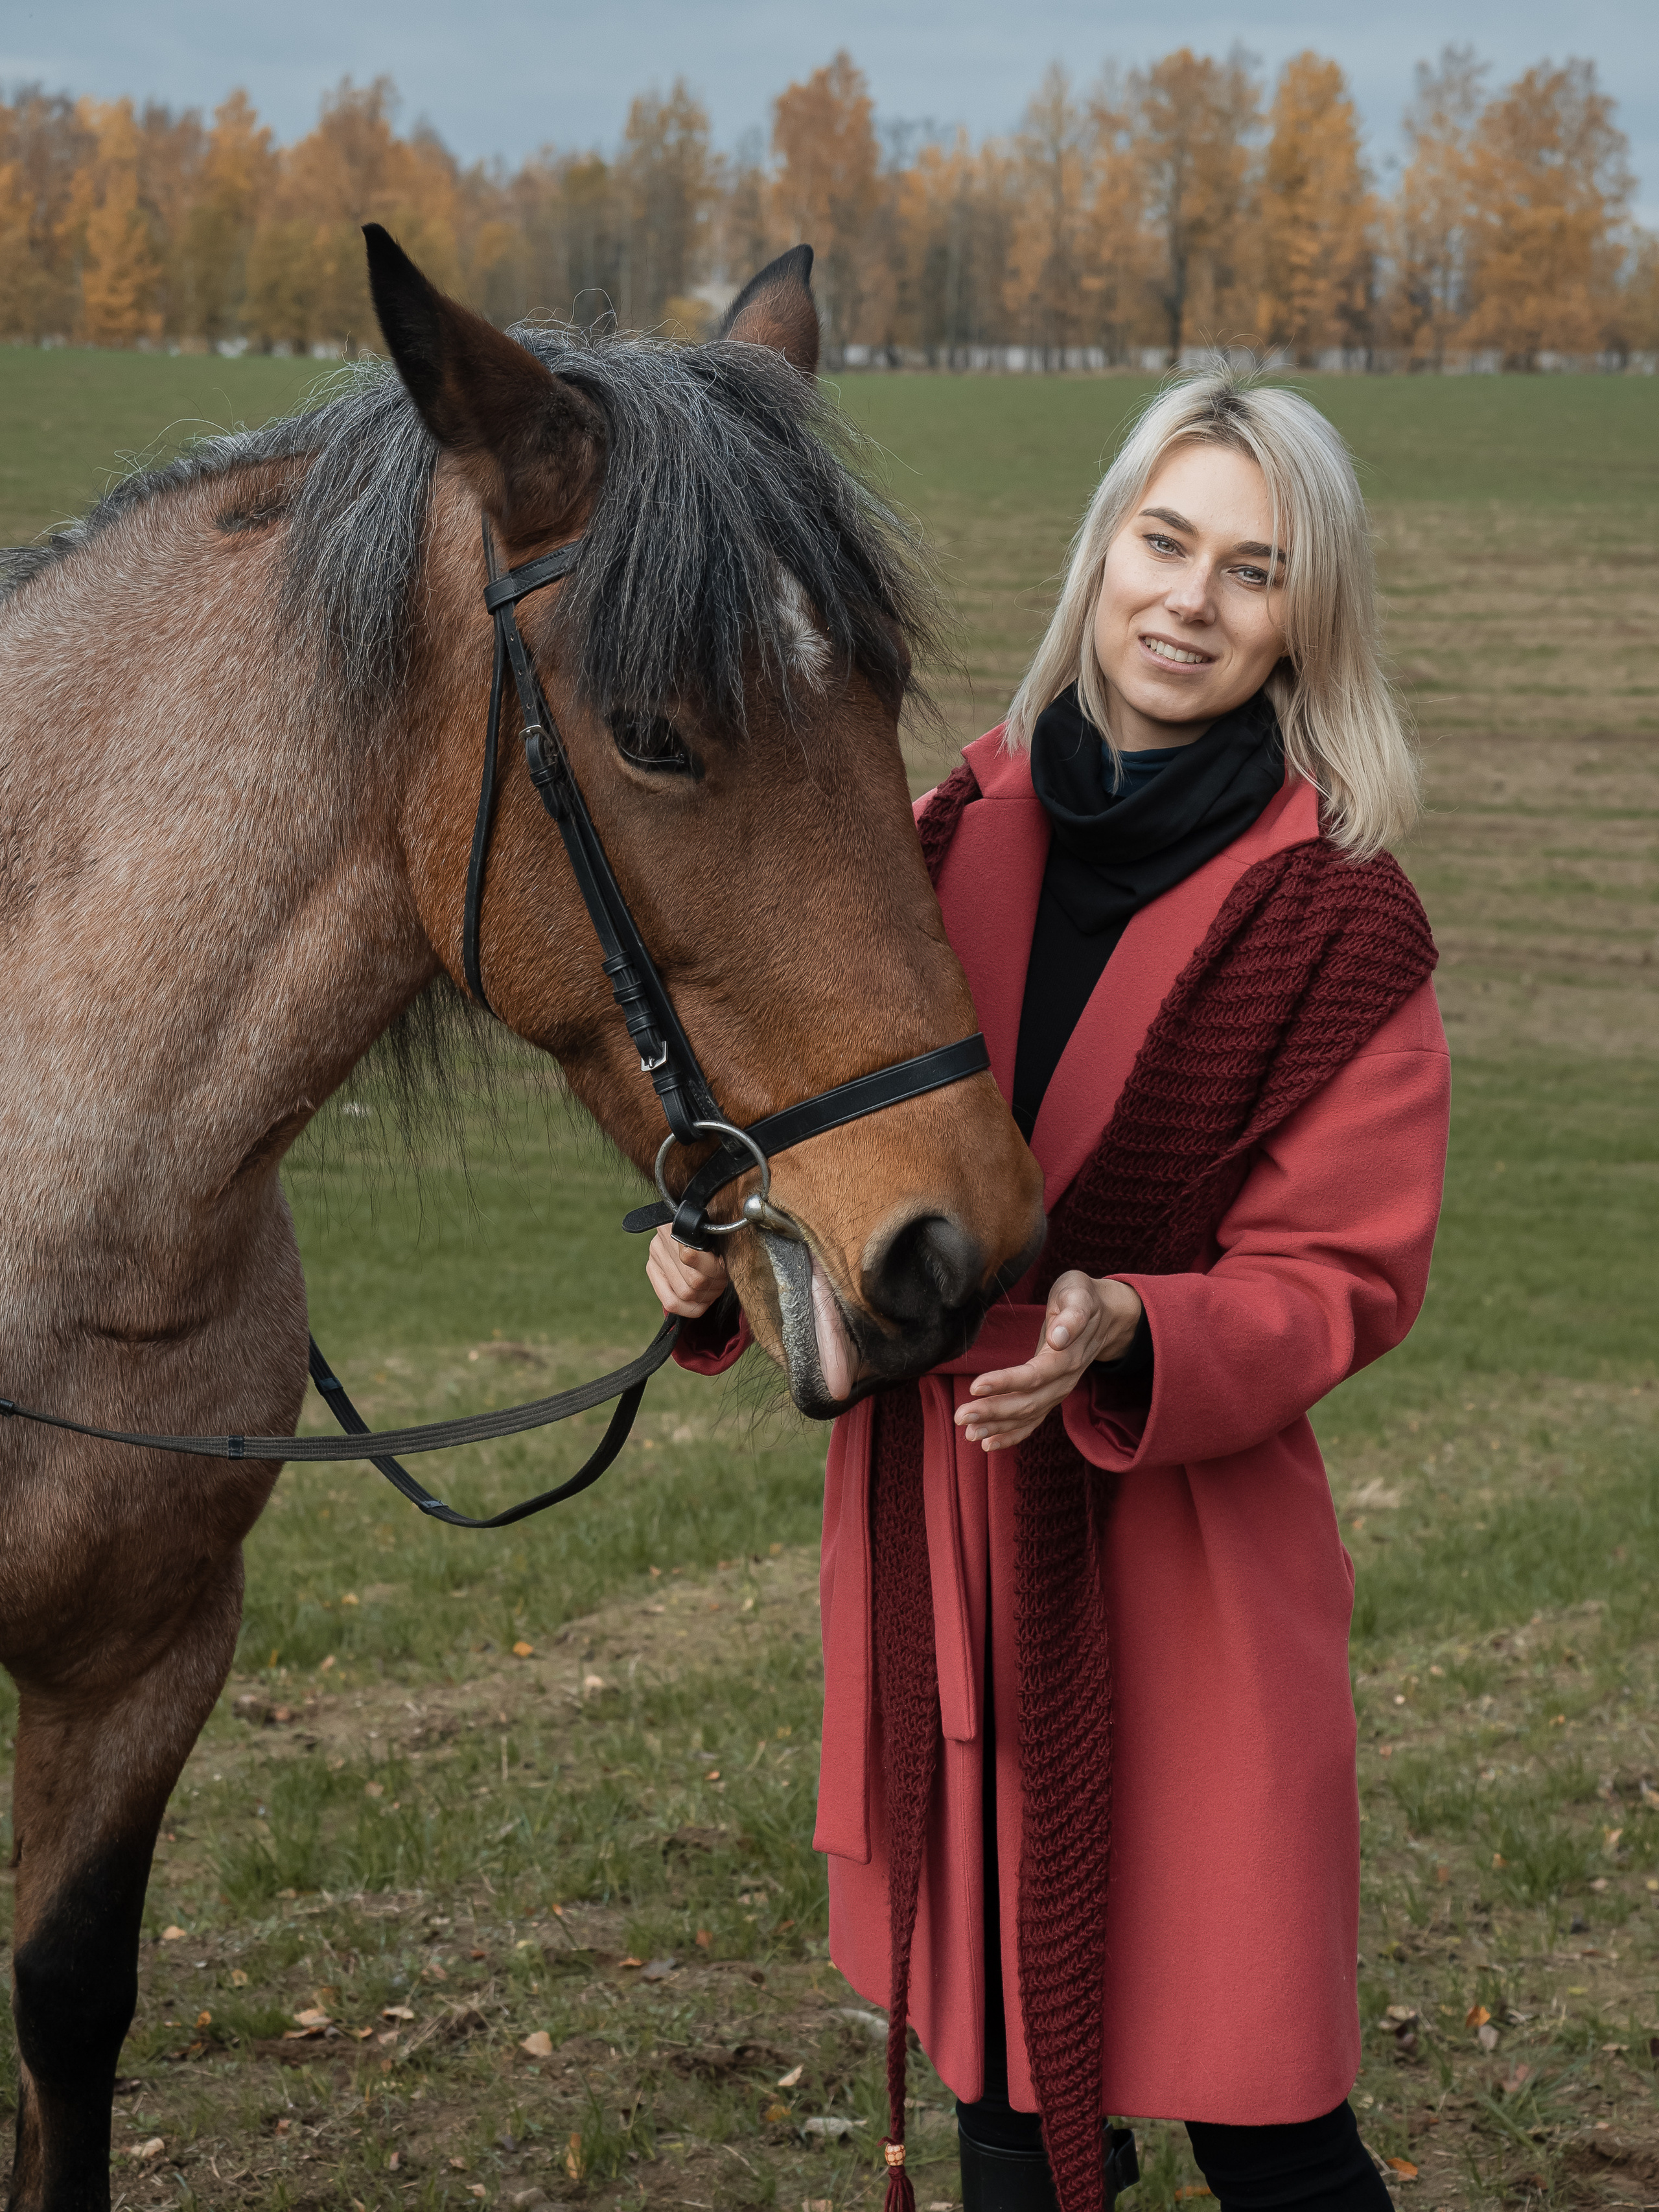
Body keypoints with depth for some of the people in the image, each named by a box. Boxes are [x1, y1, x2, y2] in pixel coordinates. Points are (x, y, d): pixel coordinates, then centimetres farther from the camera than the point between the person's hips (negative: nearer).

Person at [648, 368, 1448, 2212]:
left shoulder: (1340, 929, -9)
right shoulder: (958, 836, 4)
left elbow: (1339, 1277, -10)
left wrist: (1128, 1337, -28)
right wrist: (724, 1250, -8)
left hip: (1178, 1563, -4)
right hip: (932, 1540, 5)